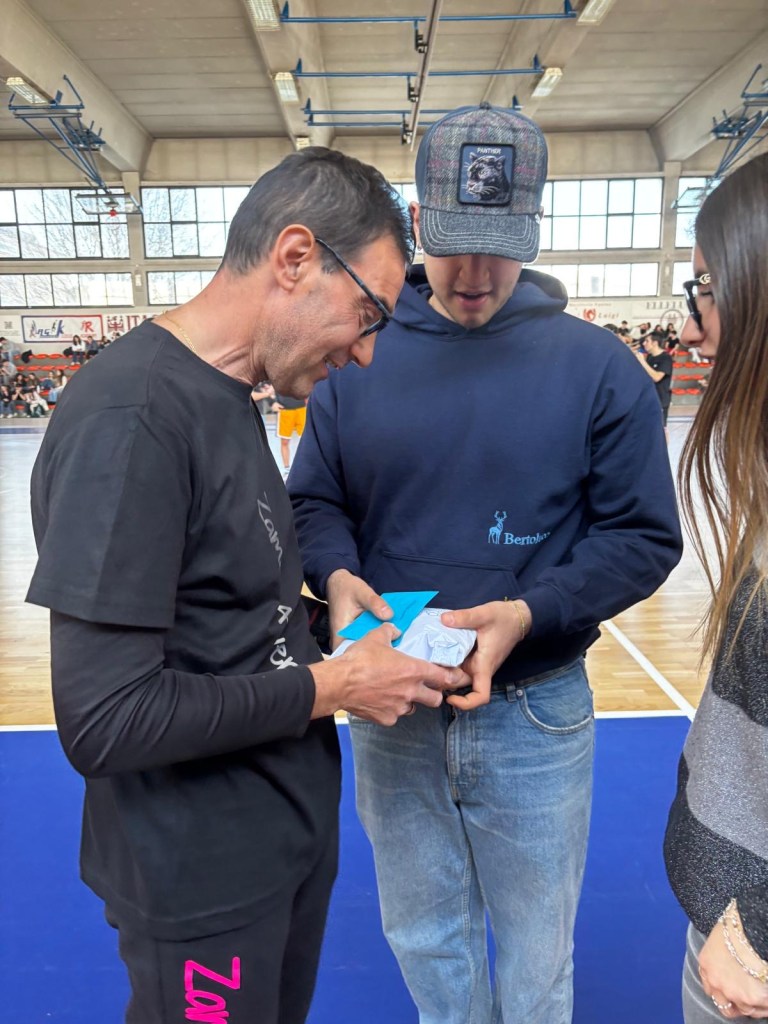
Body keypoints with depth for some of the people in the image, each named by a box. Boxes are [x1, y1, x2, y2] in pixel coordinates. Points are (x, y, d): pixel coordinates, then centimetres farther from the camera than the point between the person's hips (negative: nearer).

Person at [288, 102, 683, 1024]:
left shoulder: (595, 364, -7)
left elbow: (643, 535, -7)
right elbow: (313, 501, 5)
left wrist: (530, 614, -22)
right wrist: (337, 575, -17)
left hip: (535, 714, -1)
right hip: (389, 713, 2)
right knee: (423, 936, 24)